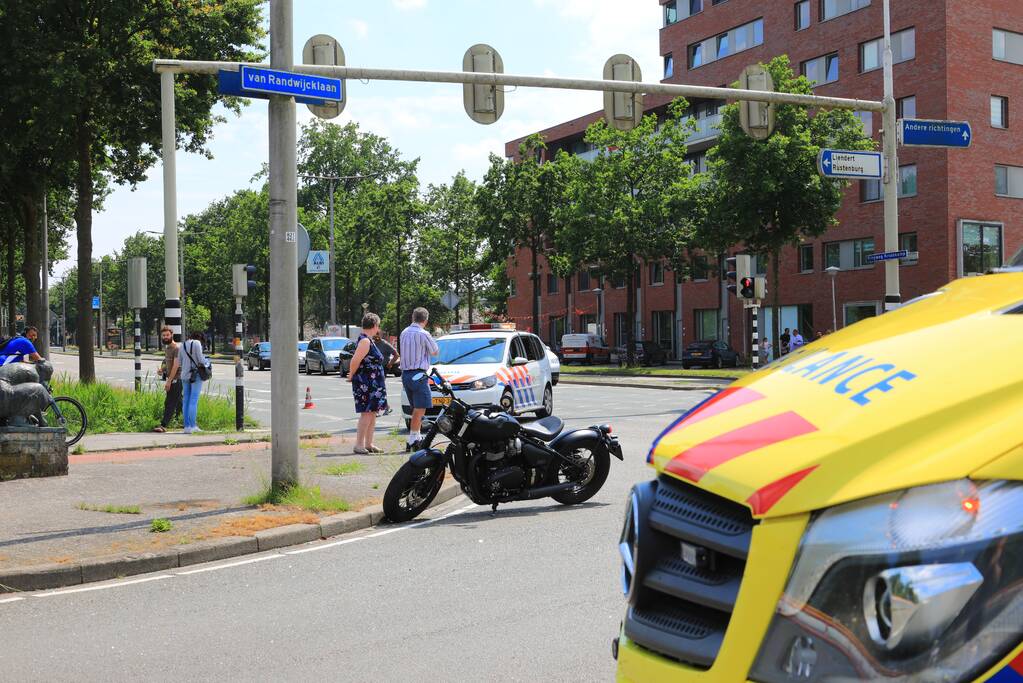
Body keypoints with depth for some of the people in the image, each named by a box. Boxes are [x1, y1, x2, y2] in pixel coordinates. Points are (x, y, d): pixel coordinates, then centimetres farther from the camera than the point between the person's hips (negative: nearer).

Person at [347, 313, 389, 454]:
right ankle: (359, 445, -7)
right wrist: (351, 376, -7)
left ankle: (368, 444, 15)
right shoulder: (365, 341, -16)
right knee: (367, 413, -10)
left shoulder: (369, 340, 16)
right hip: (365, 384, -10)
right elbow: (355, 360, -20)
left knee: (372, 413, 11)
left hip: (374, 384, 10)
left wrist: (352, 375, 16)